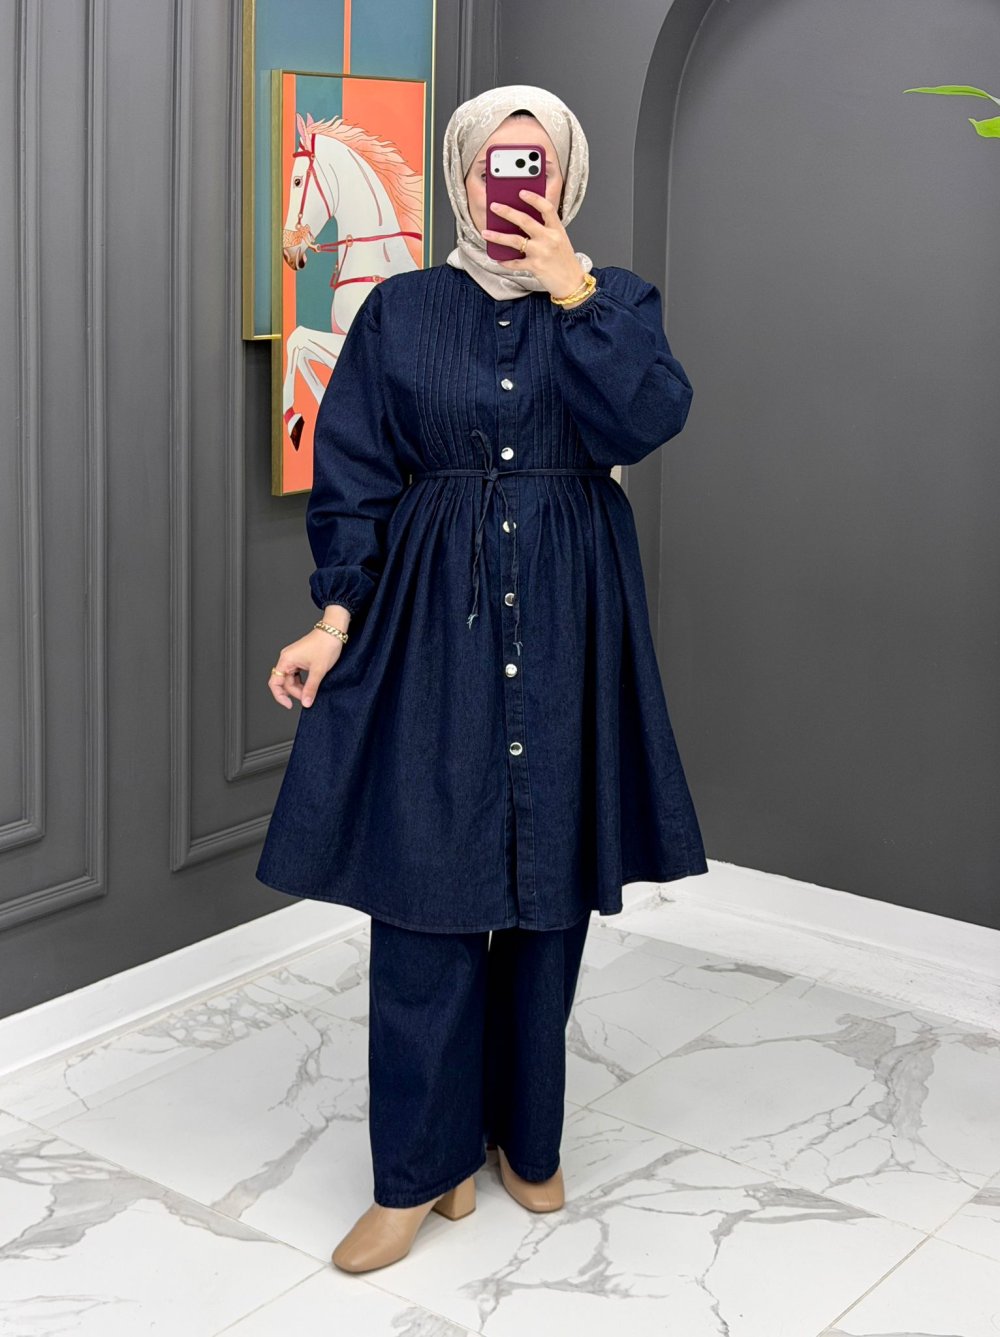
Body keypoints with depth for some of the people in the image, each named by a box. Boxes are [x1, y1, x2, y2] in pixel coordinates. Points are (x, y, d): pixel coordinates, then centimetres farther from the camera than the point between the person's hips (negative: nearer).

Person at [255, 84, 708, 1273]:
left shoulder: (614, 300, 6)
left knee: (549, 886, 8)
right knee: (426, 890, -4)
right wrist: (334, 615, -8)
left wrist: (571, 289, -14)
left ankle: (524, 1134, 25)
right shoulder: (400, 310, 5)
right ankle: (420, 1168, 8)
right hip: (433, 620, -1)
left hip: (567, 628, 1)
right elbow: (352, 477, 2)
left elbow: (647, 421, -13)